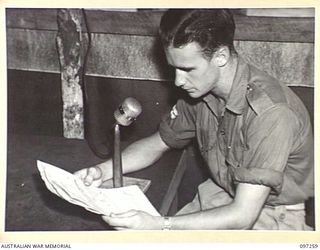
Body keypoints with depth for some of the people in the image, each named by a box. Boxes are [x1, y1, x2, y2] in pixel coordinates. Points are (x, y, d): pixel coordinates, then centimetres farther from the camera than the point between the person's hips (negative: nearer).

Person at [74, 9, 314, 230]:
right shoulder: (201, 92, -9)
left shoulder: (271, 113, -31)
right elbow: (156, 144, 7)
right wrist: (103, 170, -10)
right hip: (222, 196, 6)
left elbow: (243, 216, -30)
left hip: (273, 216, -5)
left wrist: (159, 225, -35)